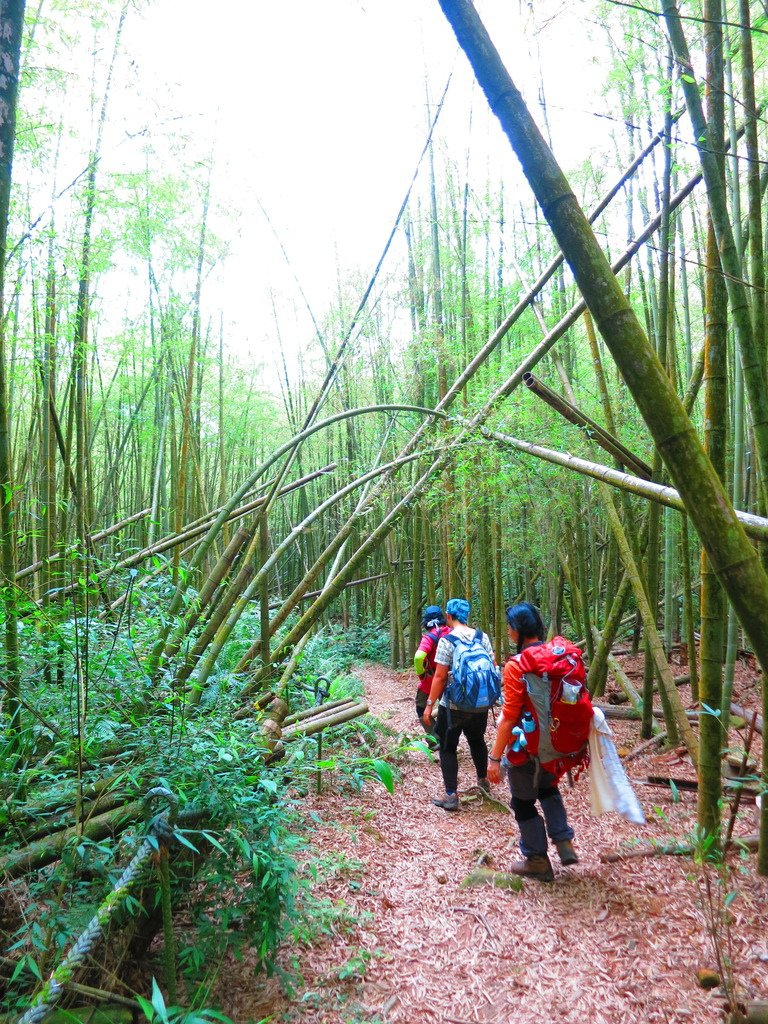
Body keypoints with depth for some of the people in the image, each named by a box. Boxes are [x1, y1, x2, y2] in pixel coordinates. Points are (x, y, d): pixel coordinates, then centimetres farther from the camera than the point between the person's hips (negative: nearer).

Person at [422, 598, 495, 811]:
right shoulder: (482, 637, 0)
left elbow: (440, 676, -16)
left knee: (448, 748, 7)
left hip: (453, 705, -5)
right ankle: (483, 780, 43)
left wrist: (429, 705, -10)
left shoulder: (447, 640, -14)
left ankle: (451, 796, 5)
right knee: (477, 741, 26)